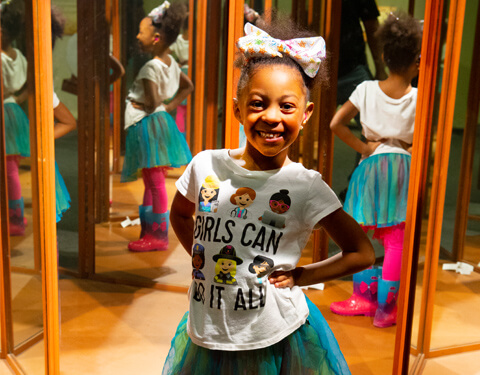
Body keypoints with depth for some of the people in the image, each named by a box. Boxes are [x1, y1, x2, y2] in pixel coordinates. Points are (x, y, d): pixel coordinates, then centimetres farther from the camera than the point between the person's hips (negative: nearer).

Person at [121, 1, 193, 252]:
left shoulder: (151, 67, -17)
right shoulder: (171, 62, 9)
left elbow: (152, 103, -24)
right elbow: (188, 86, 20)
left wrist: (141, 106, -4)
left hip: (147, 125, -10)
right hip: (159, 122, 10)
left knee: (155, 182, -4)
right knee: (151, 183, 16)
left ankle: (159, 235, 2)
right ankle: (149, 230, 26)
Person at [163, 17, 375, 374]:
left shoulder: (306, 187, -12)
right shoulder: (205, 165, -5)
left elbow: (363, 254, -6)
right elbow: (180, 215, 15)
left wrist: (299, 275, -7)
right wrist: (203, 257, 4)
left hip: (274, 337, -2)